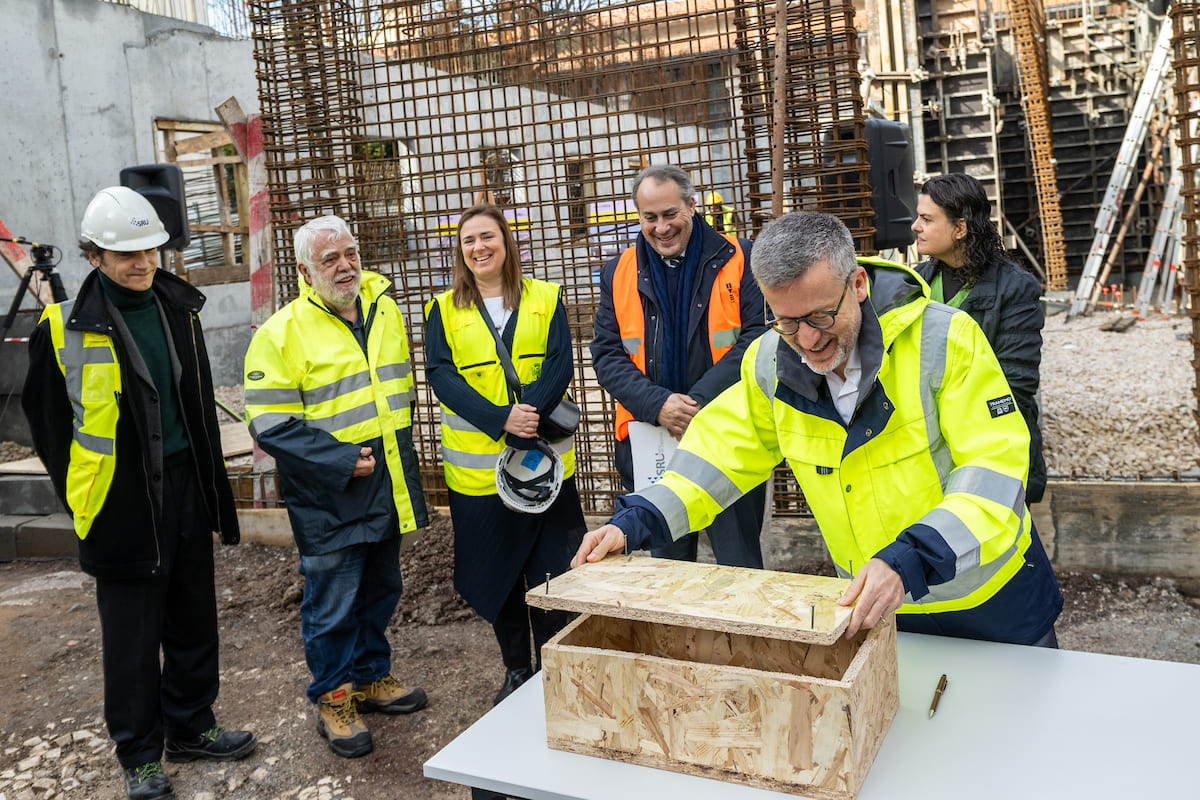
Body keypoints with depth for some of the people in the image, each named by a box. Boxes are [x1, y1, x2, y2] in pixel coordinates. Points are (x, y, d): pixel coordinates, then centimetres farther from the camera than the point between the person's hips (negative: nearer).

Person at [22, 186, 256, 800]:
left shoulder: (178, 306, 6)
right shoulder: (65, 327, -11)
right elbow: (47, 422, -2)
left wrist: (212, 485, 13)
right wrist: (82, 498, -1)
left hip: (185, 488, 5)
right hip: (122, 503, -5)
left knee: (194, 617, 16)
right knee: (132, 633, 6)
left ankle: (190, 726, 35)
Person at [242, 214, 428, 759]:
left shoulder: (383, 307, 7)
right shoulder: (281, 334, -13)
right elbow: (271, 425, -17)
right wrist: (343, 461, -20)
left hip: (387, 485, 6)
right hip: (327, 496, -6)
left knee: (380, 590, 18)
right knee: (332, 601, 4)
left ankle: (373, 677, 36)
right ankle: (333, 698, 22)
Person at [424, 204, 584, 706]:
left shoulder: (545, 298, 6)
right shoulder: (444, 310, 6)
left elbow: (560, 364, -4)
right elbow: (440, 376, -6)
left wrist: (528, 412, -22)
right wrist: (501, 419, -20)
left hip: (545, 461, 0)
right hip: (477, 468, 1)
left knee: (551, 574, 5)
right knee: (496, 574, 11)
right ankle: (515, 669, 30)